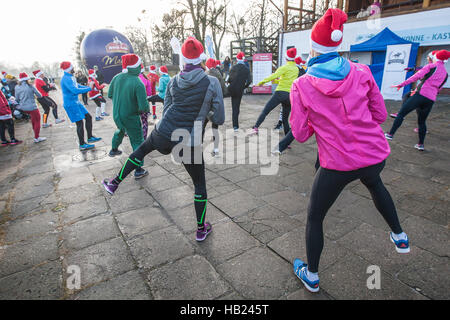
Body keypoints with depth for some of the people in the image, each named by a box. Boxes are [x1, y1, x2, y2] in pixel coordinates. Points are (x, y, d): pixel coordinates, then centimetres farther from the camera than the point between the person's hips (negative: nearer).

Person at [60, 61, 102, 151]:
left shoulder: (71, 77, 11)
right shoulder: (66, 79, -19)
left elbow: (77, 86, 22)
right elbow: (75, 90, -28)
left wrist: (90, 87, 10)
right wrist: (89, 89, -23)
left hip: (76, 102, 10)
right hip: (71, 104, -10)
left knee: (88, 117, 11)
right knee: (79, 123, -7)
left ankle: (90, 137, 21)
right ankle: (82, 145, 0)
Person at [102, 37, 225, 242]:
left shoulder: (173, 81, 3)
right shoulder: (212, 83, -8)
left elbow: (166, 112, 11)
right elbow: (219, 119, -6)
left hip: (164, 135, 3)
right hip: (190, 145, -3)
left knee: (142, 148, 35)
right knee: (200, 185, 17)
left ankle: (114, 184, 45)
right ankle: (201, 229, 30)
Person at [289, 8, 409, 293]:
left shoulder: (301, 86, -11)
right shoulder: (361, 72, -3)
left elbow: (301, 135, -7)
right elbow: (380, 115, 5)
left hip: (337, 165, -4)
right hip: (376, 155, 5)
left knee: (315, 218, 17)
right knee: (375, 185, 40)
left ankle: (311, 276, 34)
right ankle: (399, 237, 56)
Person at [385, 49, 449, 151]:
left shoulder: (431, 66, 4)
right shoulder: (446, 74, 20)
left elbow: (417, 76, -9)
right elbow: (438, 89, 24)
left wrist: (401, 85, -10)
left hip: (420, 95, -6)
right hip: (431, 100, 6)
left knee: (401, 114, -1)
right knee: (422, 122, 17)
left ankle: (390, 134, -6)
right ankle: (421, 144, 18)